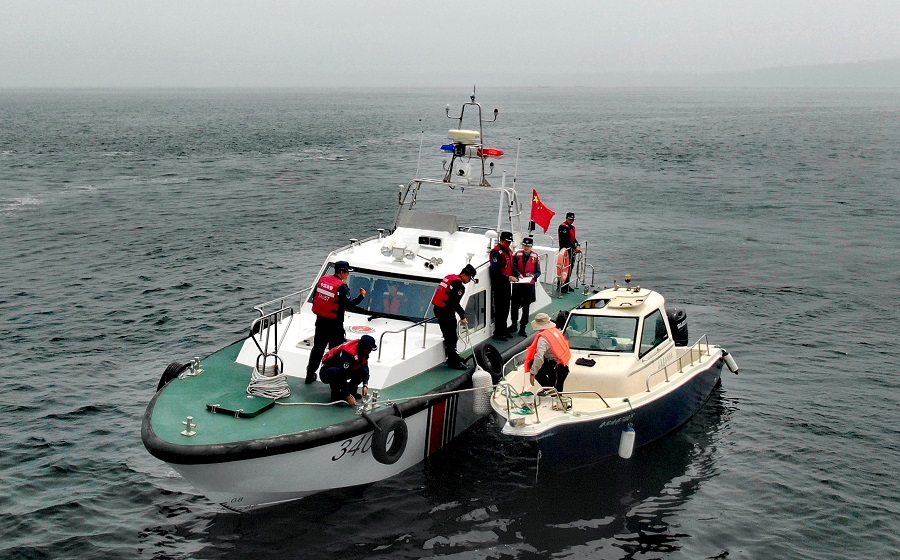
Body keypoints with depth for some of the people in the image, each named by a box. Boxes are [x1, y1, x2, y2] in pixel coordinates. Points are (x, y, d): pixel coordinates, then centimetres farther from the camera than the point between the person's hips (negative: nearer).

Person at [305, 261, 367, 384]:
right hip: (334, 324, -6)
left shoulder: (322, 280, 4)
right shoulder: (342, 287, -16)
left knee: (317, 348, 17)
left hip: (320, 321, 6)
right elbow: (348, 304, -21)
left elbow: (315, 298, 10)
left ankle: (310, 376, 24)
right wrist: (361, 296, -13)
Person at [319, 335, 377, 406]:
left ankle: (352, 391, 3)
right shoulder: (348, 353, -35)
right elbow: (342, 376, -37)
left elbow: (365, 367, 0)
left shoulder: (363, 351, -11)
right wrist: (348, 396, -35)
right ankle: (335, 396, -17)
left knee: (364, 371, -14)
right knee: (336, 372, -40)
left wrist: (365, 385, -16)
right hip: (327, 372, -7)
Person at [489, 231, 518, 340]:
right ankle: (498, 332, 3)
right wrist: (508, 277, -25)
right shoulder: (497, 252, -17)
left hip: (506, 284, 9)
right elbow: (495, 271, -23)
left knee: (506, 308, 17)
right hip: (499, 285, -9)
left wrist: (516, 275, 4)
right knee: (500, 309, -4)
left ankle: (503, 330, 28)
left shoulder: (508, 251, 13)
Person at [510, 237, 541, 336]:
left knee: (526, 307, 6)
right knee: (515, 305, 8)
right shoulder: (518, 254, -1)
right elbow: (514, 267, -8)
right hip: (518, 284, 0)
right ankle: (514, 324, 26)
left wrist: (533, 276, -19)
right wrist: (518, 274, -25)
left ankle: (522, 327, 15)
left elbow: (538, 272, 1)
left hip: (529, 285, 0)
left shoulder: (535, 256, -1)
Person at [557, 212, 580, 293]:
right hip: (565, 250, -10)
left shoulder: (572, 227, 16)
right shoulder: (563, 227, -14)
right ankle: (561, 286, -8)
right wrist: (575, 247, -25)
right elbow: (566, 239, -22)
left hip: (571, 250, 10)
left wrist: (578, 245, 0)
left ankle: (566, 285, 24)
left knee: (571, 266, 14)